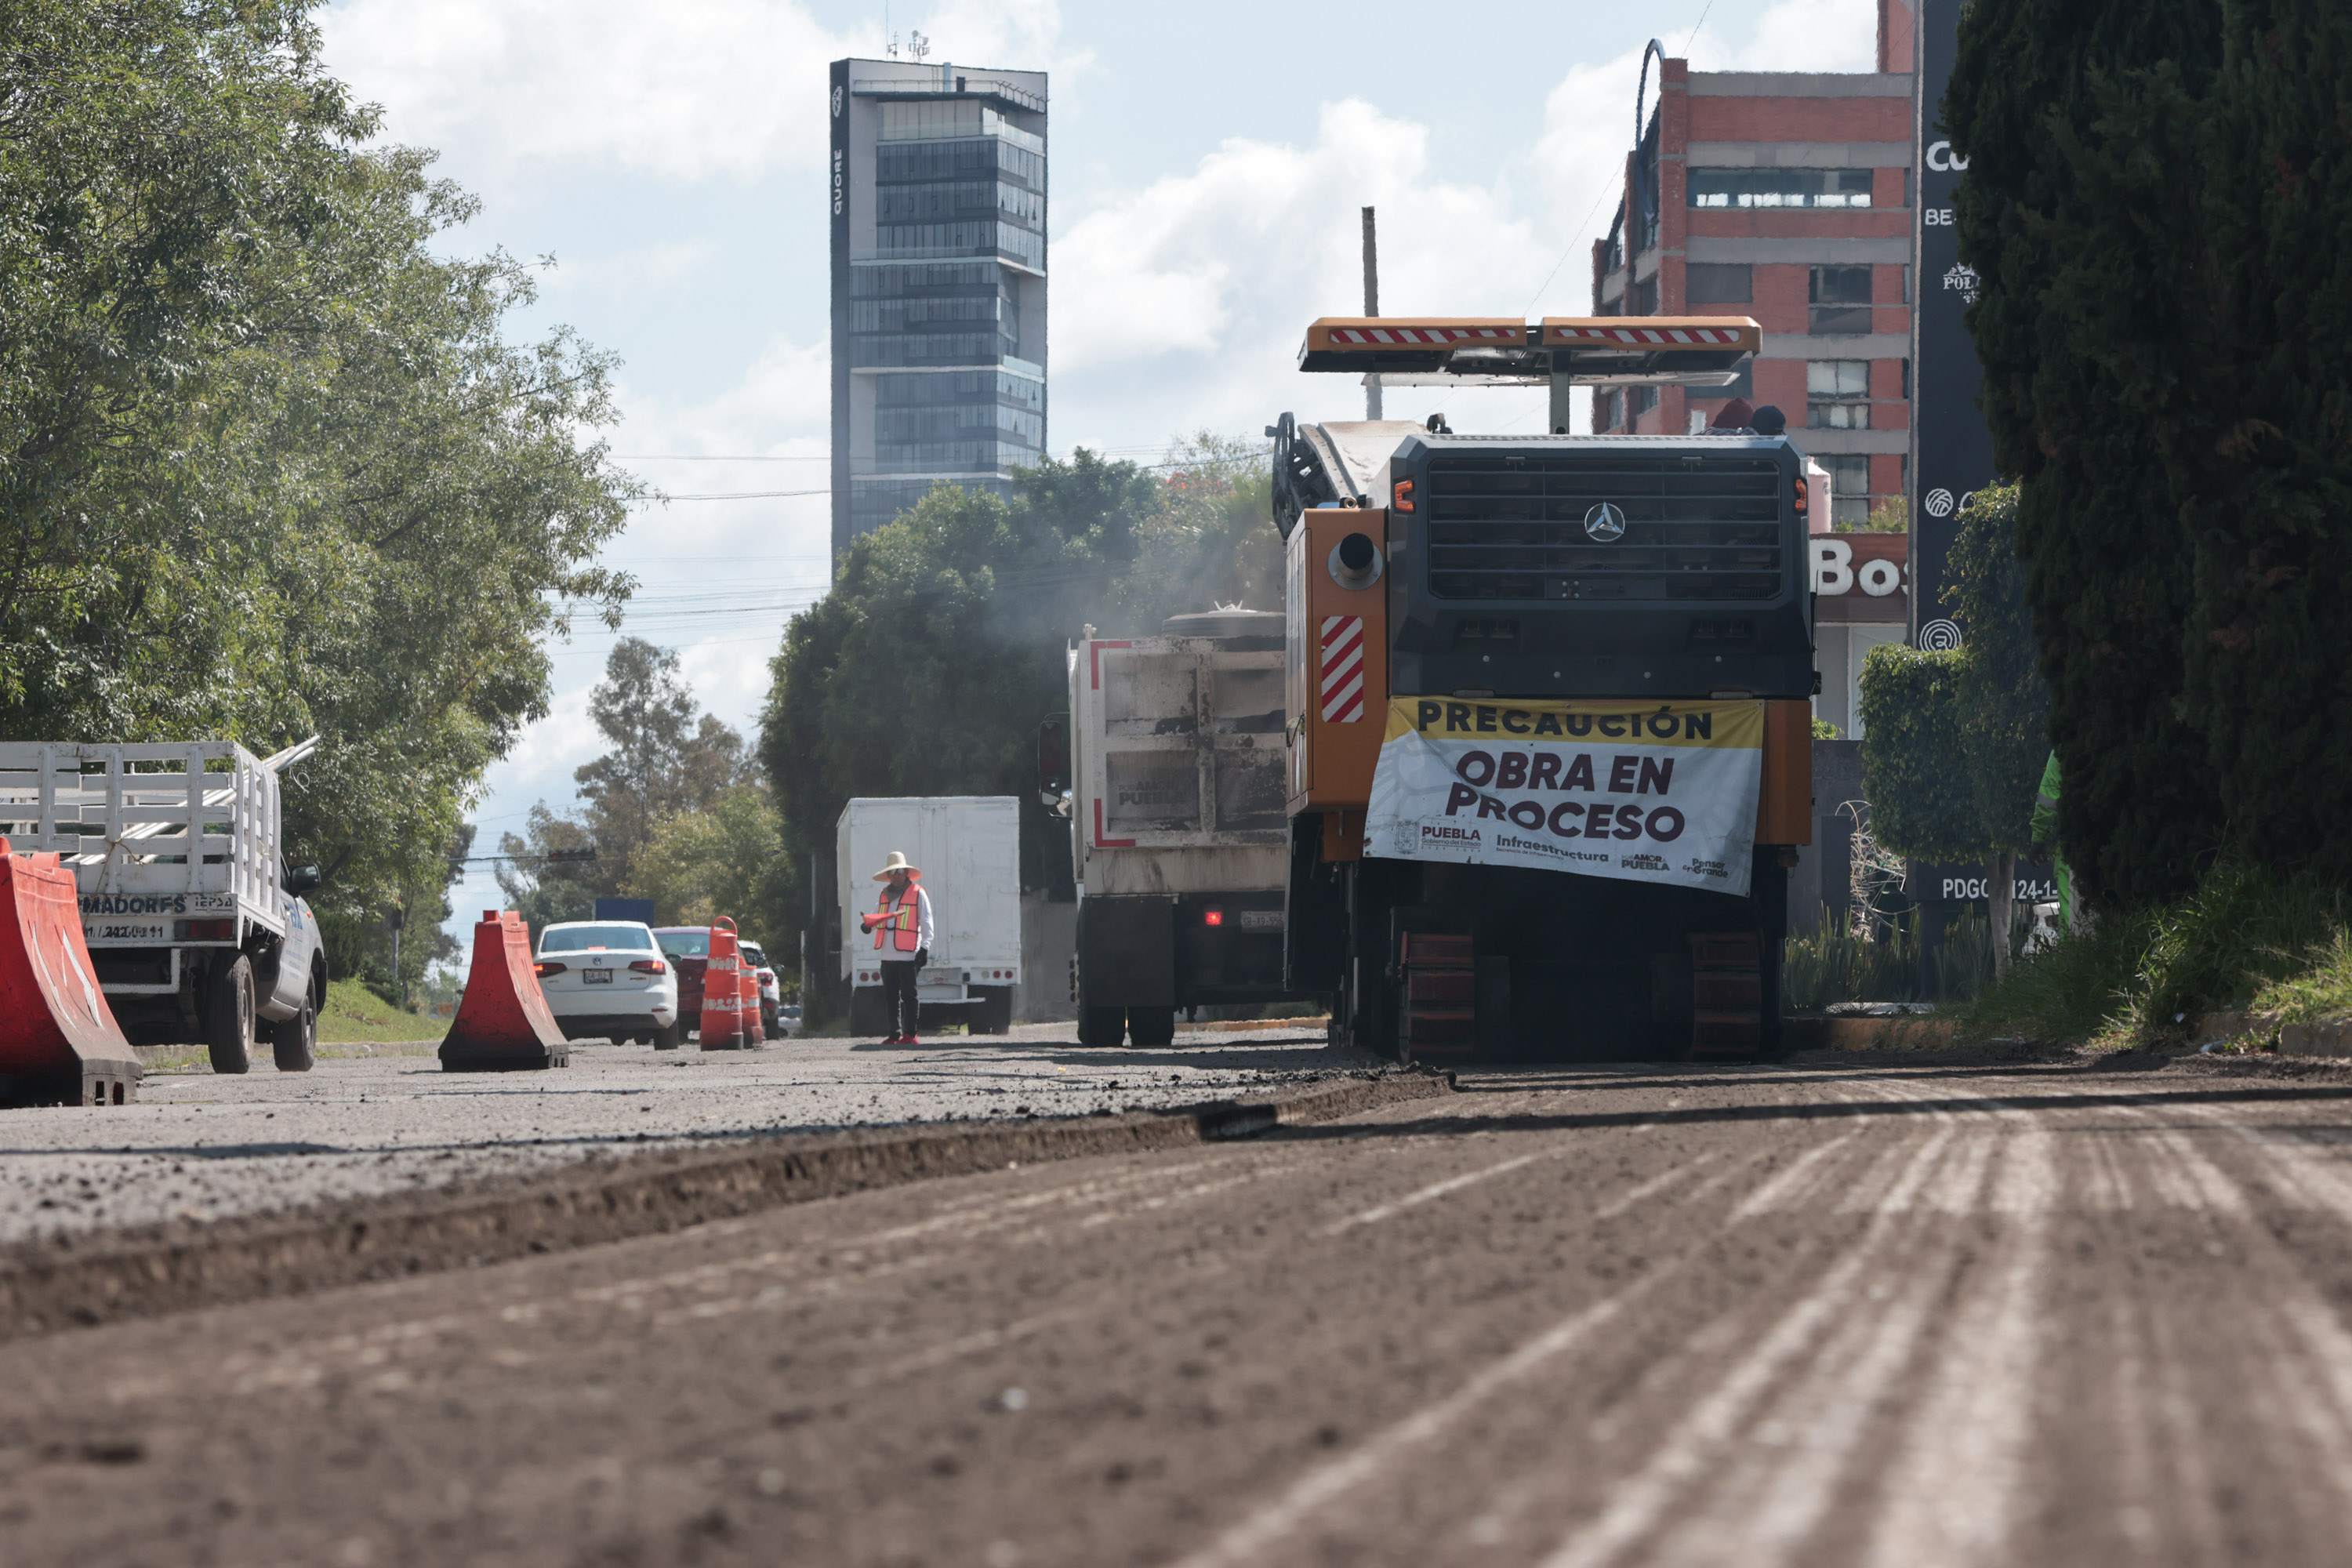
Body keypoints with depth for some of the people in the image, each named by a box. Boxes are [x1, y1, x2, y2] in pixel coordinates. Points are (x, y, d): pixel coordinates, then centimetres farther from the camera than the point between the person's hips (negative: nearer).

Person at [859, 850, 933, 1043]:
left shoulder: (918, 893, 0)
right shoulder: (886, 894, 16)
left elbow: (926, 923, -2)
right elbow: (878, 916, 26)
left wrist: (925, 947, -12)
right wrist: (869, 924, 2)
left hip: (908, 955, -6)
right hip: (888, 955, 6)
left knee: (908, 995, -4)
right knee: (891, 997, 6)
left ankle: (909, 1034, -1)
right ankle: (895, 1035, 11)